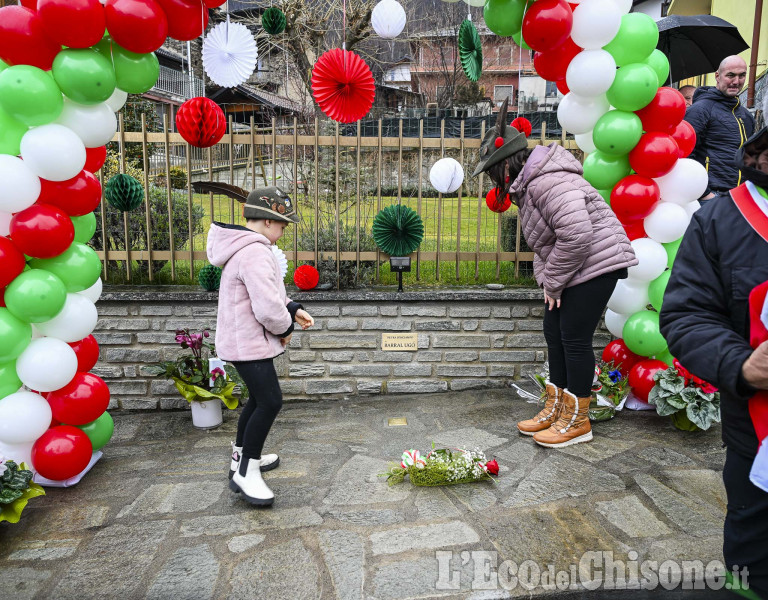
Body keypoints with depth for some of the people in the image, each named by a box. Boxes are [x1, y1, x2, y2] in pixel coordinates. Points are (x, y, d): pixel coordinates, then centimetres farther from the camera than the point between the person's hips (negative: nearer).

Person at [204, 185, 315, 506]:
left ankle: (242, 457, 37)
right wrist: (285, 327, -9)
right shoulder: (255, 253, -24)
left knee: (259, 398, 21)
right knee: (270, 402, -8)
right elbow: (268, 308, -29)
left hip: (243, 340, 11)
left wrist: (293, 309, 6)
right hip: (249, 343, -11)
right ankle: (245, 473, 3)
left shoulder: (247, 248, 12)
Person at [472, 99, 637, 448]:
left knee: (574, 338, -5)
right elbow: (543, 242, 16)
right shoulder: (527, 186, 12)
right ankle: (555, 407, 26)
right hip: (571, 268, 11)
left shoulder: (547, 182, -23)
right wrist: (545, 279, 1)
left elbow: (577, 235, -30)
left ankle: (577, 421, 11)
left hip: (595, 263, -11)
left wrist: (552, 281, -18)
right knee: (553, 330, 13)